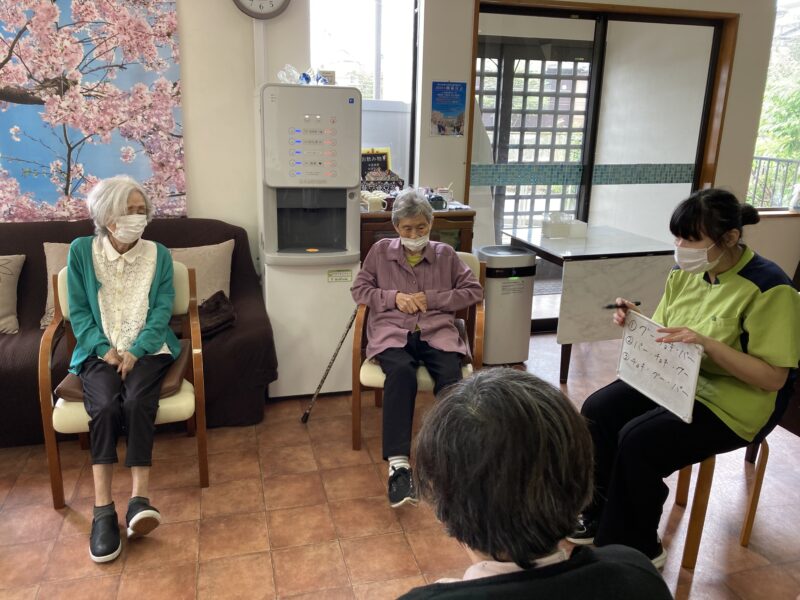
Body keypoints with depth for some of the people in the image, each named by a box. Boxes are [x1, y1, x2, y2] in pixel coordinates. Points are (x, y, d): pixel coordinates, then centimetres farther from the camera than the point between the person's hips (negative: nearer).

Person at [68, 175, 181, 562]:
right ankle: (103, 509, -29)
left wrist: (135, 351, -14)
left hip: (147, 350, 0)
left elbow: (162, 311, 0)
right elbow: (78, 312, 3)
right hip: (99, 352, 0)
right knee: (105, 406, -29)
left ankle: (139, 498, -35)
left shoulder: (158, 254, 7)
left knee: (137, 402, -30)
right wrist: (105, 349, -11)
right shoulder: (81, 251, 5)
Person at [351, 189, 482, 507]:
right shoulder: (380, 251, 15)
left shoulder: (446, 254, 15)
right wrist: (394, 297, -3)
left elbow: (474, 291, 12)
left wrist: (432, 299, -1)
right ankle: (398, 464, -40)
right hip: (392, 332, -1)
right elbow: (359, 289, 14)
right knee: (401, 372, -36)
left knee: (451, 376, -33)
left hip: (436, 332, 1)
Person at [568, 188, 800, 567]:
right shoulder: (685, 273, 1)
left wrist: (708, 343, -31)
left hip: (727, 405, -6)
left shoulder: (769, 288, -18)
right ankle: (600, 516, 4)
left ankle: (631, 547, -1)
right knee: (596, 410, -14)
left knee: (637, 440, -25)